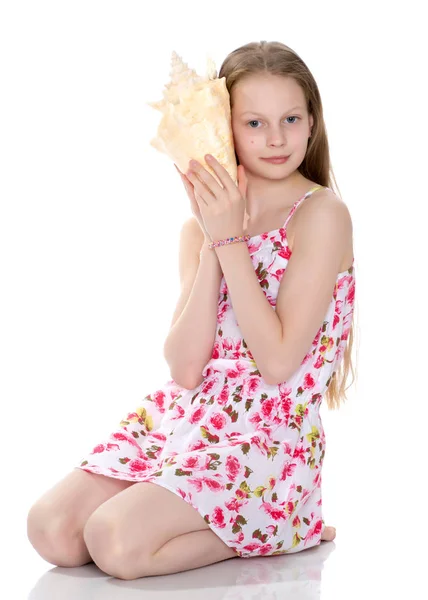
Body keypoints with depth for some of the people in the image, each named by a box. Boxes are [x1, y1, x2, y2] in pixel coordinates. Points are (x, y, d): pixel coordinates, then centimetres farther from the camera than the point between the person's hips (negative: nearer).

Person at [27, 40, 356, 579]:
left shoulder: (321, 214, -8)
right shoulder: (201, 227, 9)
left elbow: (279, 362, -16)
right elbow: (185, 368, -4)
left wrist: (232, 240, -16)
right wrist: (211, 240, -9)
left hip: (268, 437, -6)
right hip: (183, 415, 6)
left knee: (115, 540, -24)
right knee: (51, 529, -11)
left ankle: (264, 531, 0)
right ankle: (209, 521, 8)